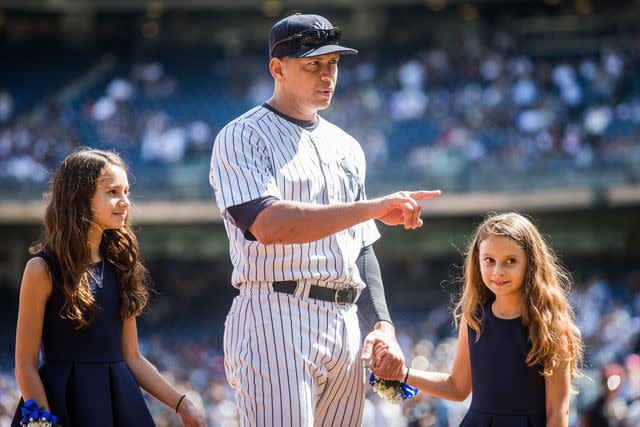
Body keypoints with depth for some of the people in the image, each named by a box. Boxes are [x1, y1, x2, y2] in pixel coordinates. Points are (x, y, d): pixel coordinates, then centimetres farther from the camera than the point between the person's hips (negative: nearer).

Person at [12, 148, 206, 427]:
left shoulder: (120, 265, 9)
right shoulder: (43, 269, -8)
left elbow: (132, 357, 12)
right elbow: (25, 365, -8)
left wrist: (181, 404, 3)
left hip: (120, 402, 5)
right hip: (64, 402, -5)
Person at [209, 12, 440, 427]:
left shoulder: (346, 146, 21)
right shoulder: (242, 138, -1)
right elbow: (268, 224, -18)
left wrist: (382, 323, 7)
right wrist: (372, 207, -23)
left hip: (345, 326, 7)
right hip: (276, 319, -7)